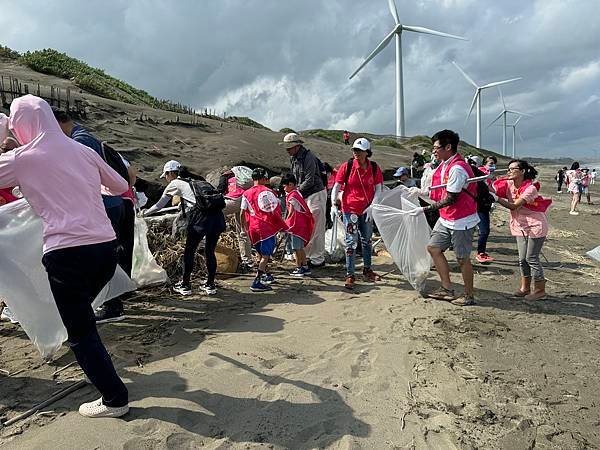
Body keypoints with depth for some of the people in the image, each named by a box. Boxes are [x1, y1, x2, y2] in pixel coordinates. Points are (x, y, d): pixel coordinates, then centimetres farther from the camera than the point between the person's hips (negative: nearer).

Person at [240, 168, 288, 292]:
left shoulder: (246, 194, 8)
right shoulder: (267, 192, -7)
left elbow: (242, 213, 8)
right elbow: (276, 211, -10)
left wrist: (245, 228, 20)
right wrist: (283, 225, 0)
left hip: (253, 228, 6)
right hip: (267, 227, -6)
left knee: (261, 253, 22)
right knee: (266, 255, -5)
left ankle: (267, 275, 38)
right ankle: (257, 282, -13)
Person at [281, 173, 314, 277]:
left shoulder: (292, 196, -15)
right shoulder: (297, 193, 13)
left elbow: (291, 212, -14)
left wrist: (285, 222, -6)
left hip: (296, 224, -9)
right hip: (301, 224, 9)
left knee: (297, 247, 0)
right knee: (300, 247, 15)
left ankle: (298, 268, 8)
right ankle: (305, 267, 21)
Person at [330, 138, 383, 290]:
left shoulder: (374, 168, -3)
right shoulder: (347, 166, -8)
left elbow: (378, 189, -2)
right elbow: (336, 187, -7)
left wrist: (372, 206, -14)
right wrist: (333, 205, -19)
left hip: (367, 210, 3)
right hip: (350, 209, -3)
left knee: (367, 240, 16)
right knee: (351, 241, -5)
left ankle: (367, 270, 33)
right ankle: (350, 274, 2)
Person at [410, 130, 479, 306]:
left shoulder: (457, 169, -23)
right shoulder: (444, 165, 7)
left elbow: (450, 199, -23)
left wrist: (424, 209, -21)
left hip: (461, 221, -10)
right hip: (446, 219, 10)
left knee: (462, 258, 2)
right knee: (433, 247, 11)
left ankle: (469, 296, 19)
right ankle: (447, 289, 21)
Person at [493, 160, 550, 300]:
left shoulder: (530, 188, -21)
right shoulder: (509, 184, -2)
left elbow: (514, 206, -28)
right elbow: (496, 191, -13)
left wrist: (497, 198, -35)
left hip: (535, 227, -6)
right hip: (521, 227, 7)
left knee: (531, 258, -2)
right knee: (522, 259, 11)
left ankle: (540, 290, 13)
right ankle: (525, 288, 23)